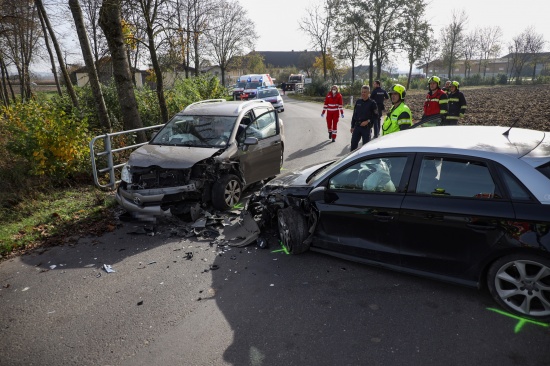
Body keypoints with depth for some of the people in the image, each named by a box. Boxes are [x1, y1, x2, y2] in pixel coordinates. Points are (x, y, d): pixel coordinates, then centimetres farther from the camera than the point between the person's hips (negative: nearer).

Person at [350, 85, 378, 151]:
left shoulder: (372, 103, -4)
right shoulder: (358, 102, 9)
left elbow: (375, 116, -4)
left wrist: (368, 121, -17)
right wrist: (352, 126, 11)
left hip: (366, 128, -4)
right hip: (357, 127, 4)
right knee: (353, 144, 4)